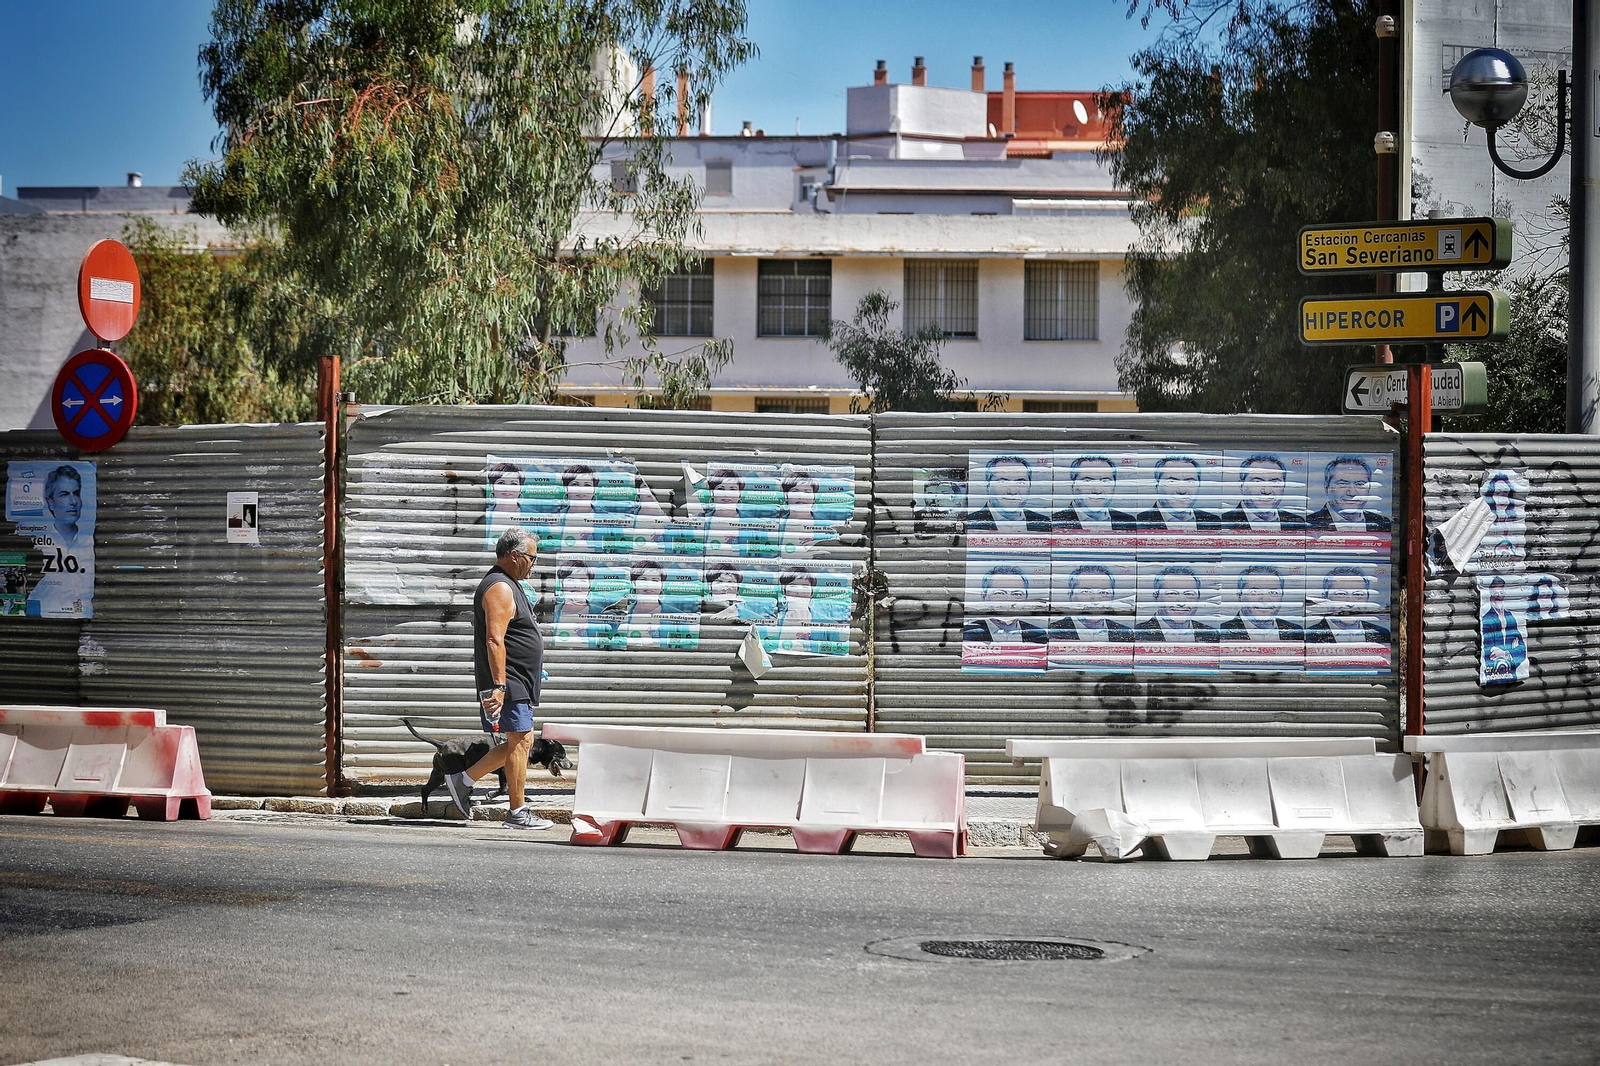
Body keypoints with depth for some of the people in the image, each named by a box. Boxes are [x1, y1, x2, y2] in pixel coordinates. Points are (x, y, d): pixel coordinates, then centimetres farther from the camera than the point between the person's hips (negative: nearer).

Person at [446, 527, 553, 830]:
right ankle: (518, 813, -4)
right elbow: (494, 640, -23)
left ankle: (463, 780, 16)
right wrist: (499, 685, -28)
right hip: (509, 684, -11)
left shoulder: (508, 586, 19)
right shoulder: (500, 589, -15)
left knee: (518, 742, 12)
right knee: (520, 740, -7)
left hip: (516, 684, 11)